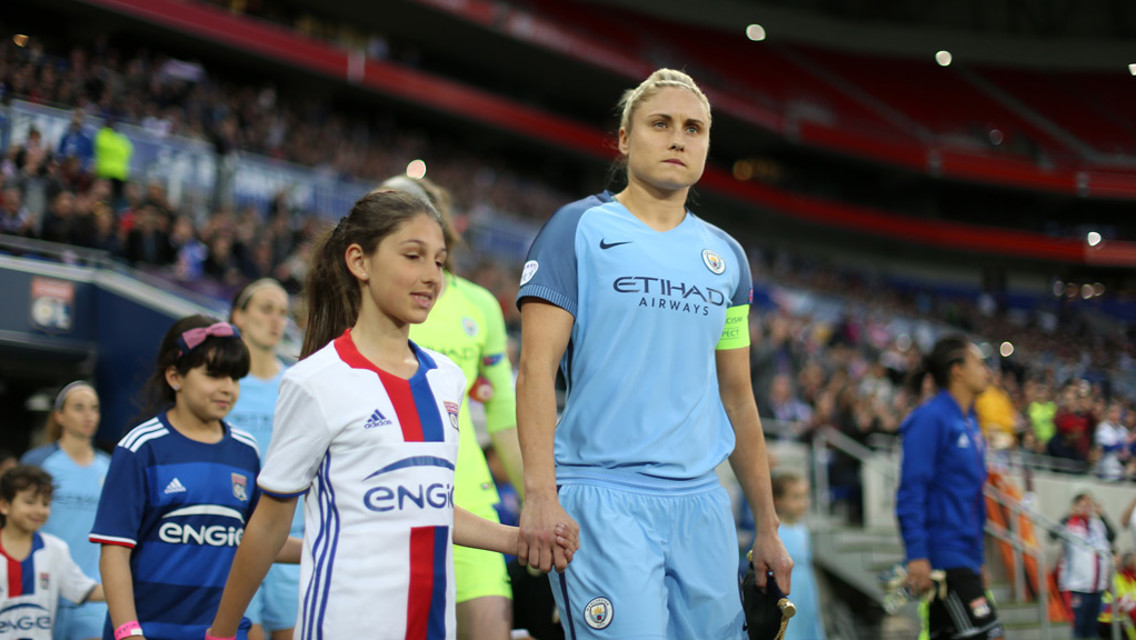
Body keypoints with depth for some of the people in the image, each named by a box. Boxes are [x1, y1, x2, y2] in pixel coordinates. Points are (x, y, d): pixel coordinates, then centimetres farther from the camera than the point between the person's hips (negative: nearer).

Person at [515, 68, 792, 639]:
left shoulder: (726, 256, 16)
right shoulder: (578, 230, 1)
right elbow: (537, 368, -7)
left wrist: (768, 527, 17)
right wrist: (540, 493, -19)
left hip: (701, 501, 5)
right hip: (602, 497, -5)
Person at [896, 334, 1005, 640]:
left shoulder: (969, 422, 18)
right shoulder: (930, 418, -10)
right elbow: (911, 491, -16)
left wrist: (979, 560, 24)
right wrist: (917, 555, -22)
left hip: (963, 558, 9)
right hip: (942, 557, -9)